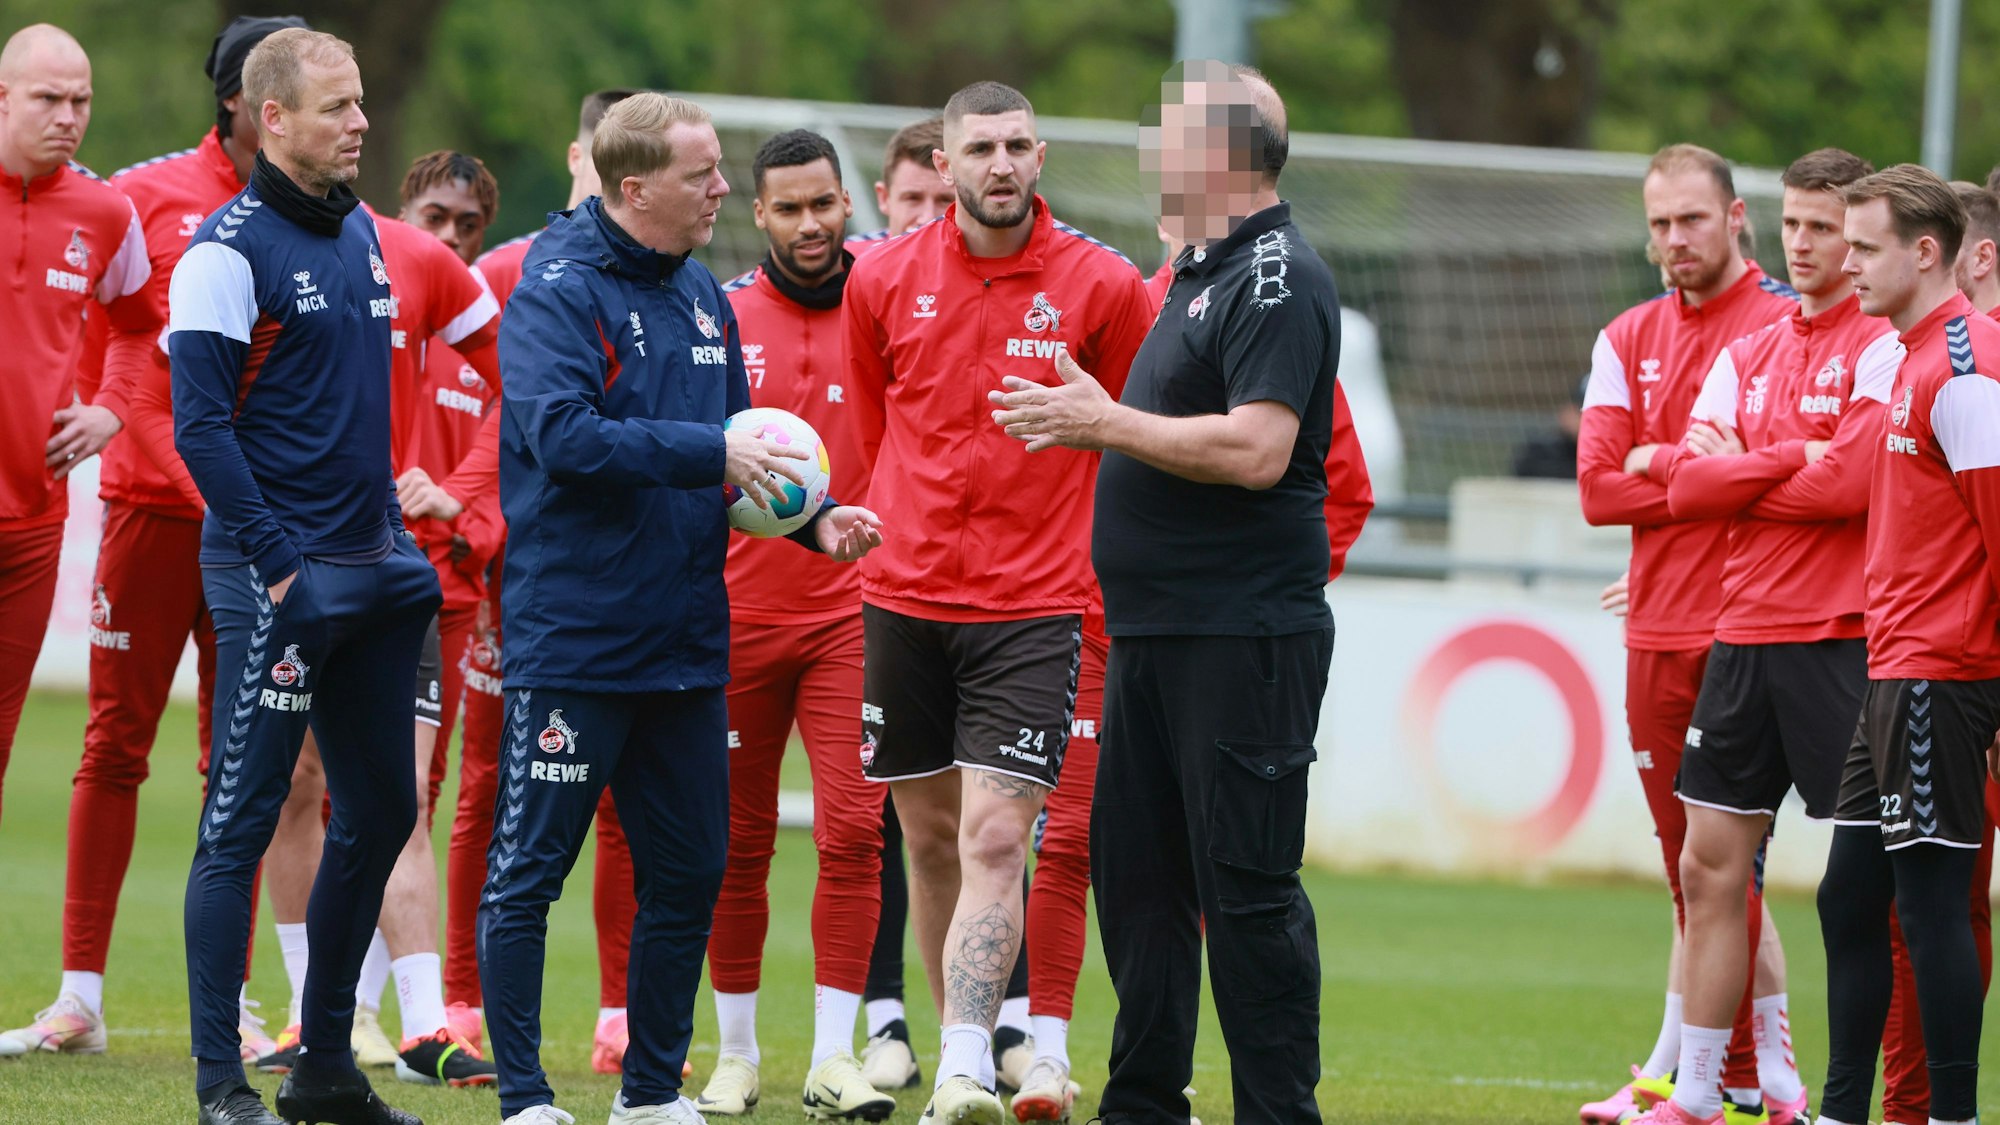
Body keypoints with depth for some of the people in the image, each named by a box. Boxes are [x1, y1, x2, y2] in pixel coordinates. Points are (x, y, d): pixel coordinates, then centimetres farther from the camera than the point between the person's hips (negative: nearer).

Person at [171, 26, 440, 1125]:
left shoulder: (362, 233, 14)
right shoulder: (229, 249, -11)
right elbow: (200, 426, -15)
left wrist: (390, 529, 17)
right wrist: (277, 560, -19)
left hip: (371, 569, 8)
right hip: (277, 577, -8)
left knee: (379, 811, 11)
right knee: (240, 821, -5)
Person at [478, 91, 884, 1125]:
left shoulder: (701, 295, 12)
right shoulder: (559, 287, -11)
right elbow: (562, 435, -25)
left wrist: (811, 519, 4)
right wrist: (711, 452, -26)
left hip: (685, 640, 8)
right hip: (571, 639, -8)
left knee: (688, 873, 11)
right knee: (528, 871, -2)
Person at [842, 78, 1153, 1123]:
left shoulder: (1101, 286, -4)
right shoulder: (883, 279, 3)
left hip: (1031, 607, -3)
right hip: (902, 598, 3)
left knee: (995, 841, -14)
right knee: (931, 837, 10)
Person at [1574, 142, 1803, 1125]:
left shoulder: (1788, 325, -2)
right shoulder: (1628, 341, 15)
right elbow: (1598, 489, 5)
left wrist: (1661, 465, -8)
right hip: (1657, 632, 6)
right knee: (1692, 865, 7)